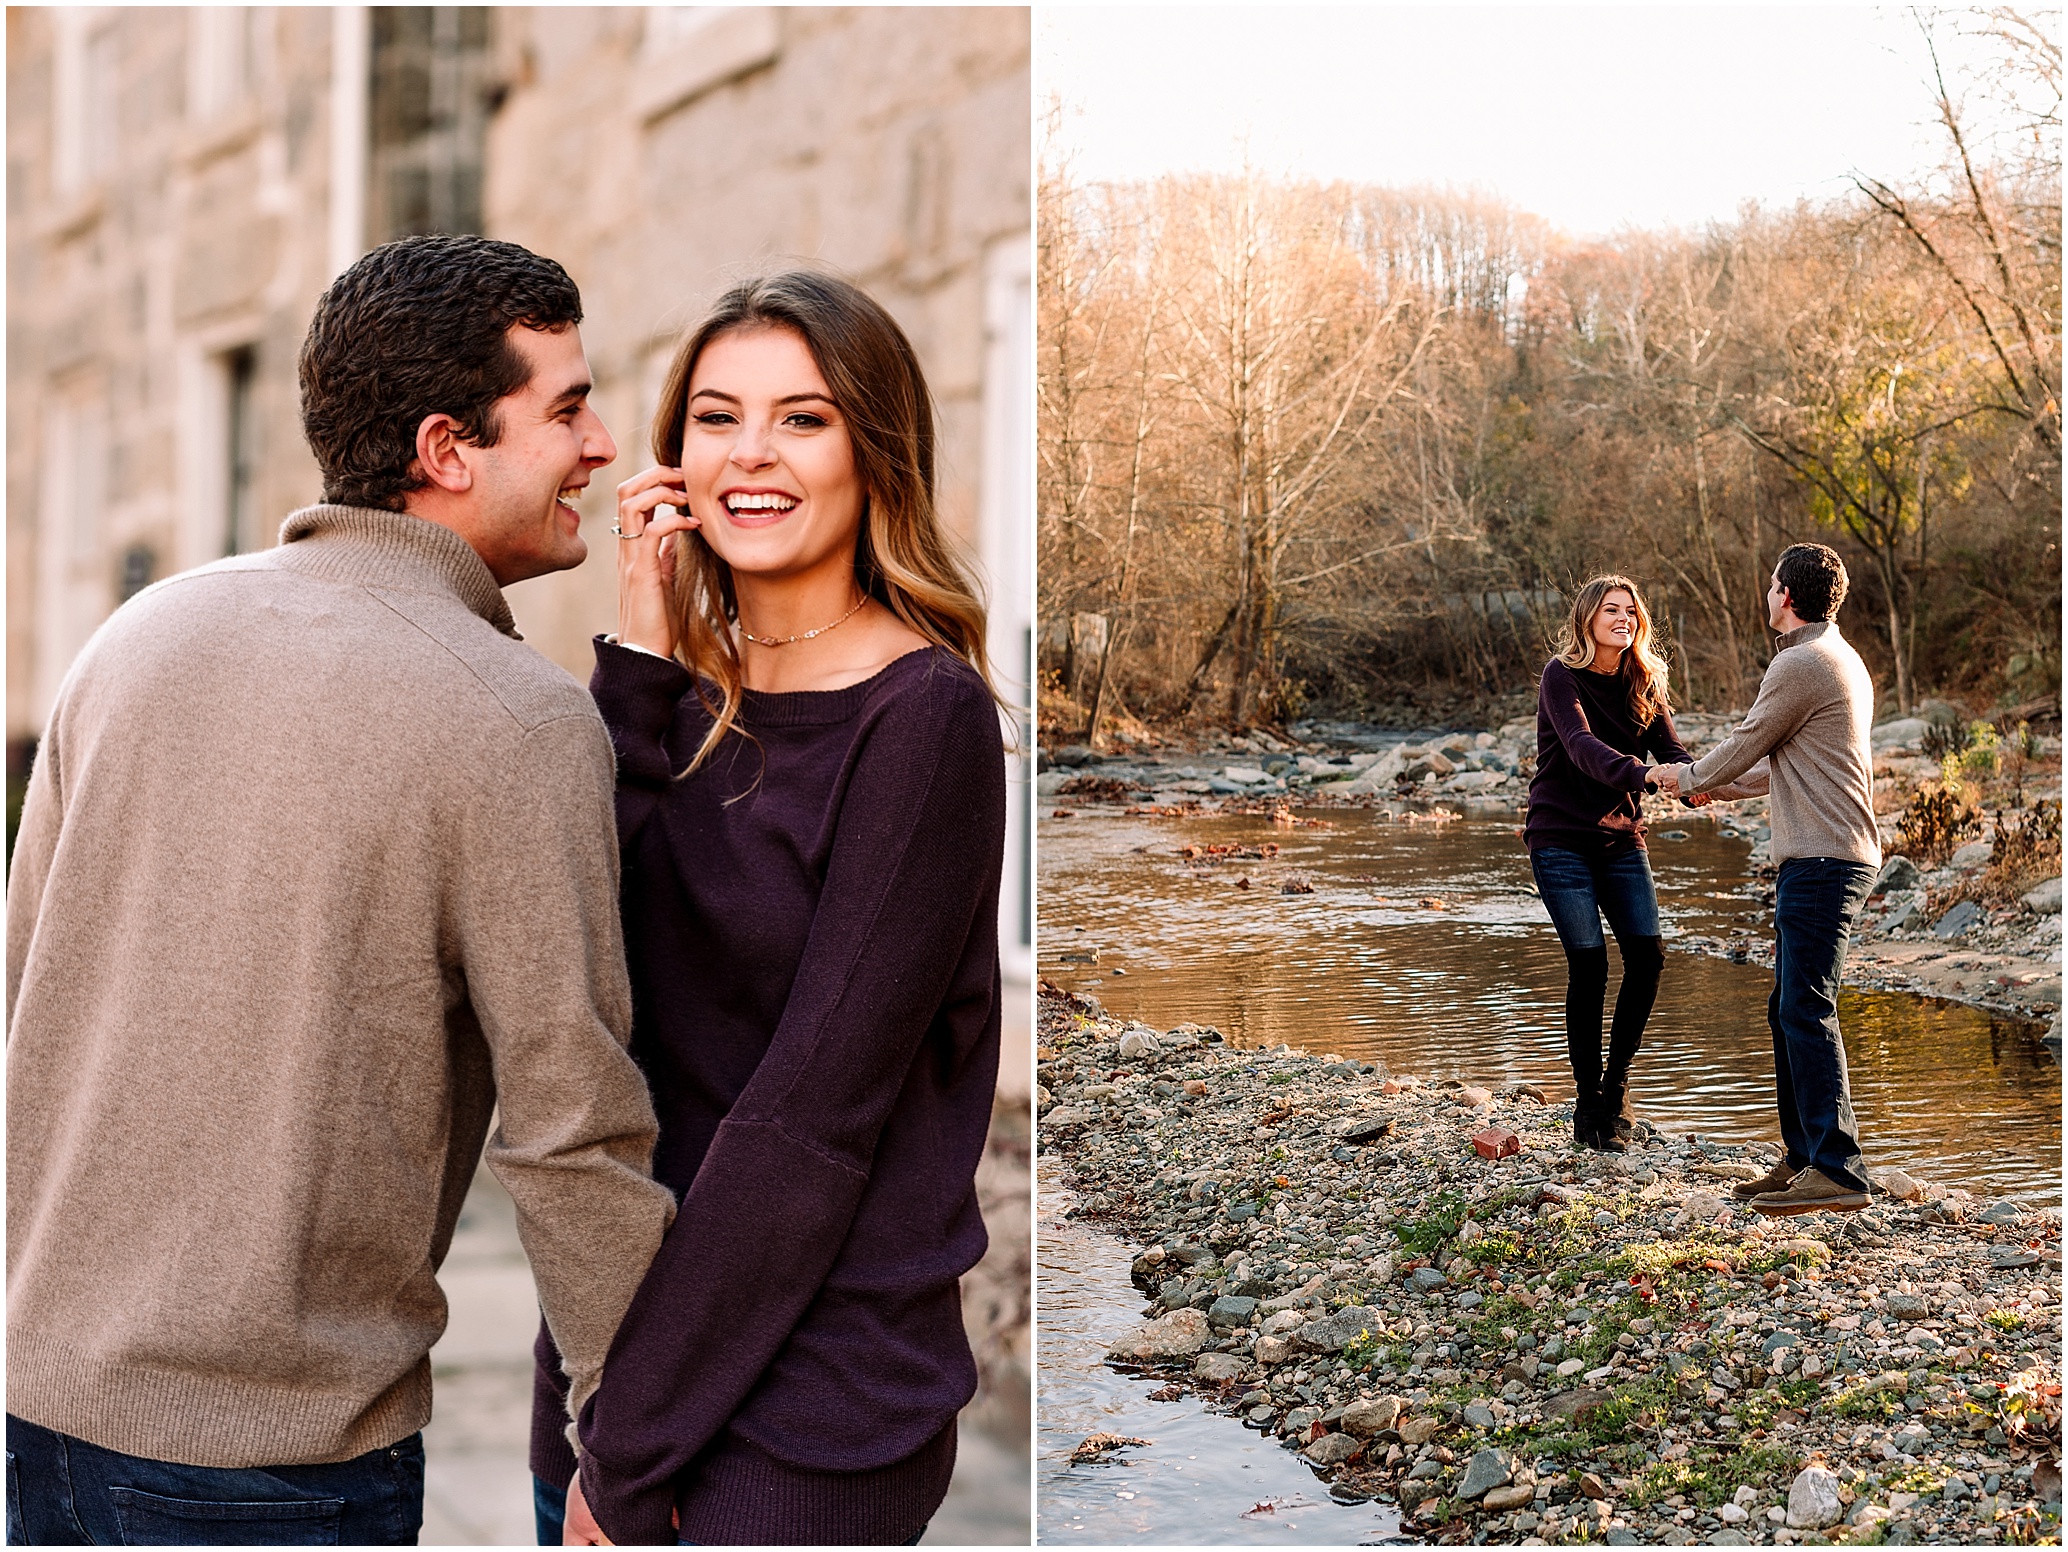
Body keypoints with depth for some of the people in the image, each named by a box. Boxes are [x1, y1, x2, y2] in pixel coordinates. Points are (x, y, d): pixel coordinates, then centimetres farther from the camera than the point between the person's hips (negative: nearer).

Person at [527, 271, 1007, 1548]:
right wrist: (638, 666, -11)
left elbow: (814, 1111, -16)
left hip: (808, 1407, -5)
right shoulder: (687, 700, 6)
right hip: (609, 1345, 6)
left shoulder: (924, 720, -13)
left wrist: (634, 1447, -13)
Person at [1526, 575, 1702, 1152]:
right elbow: (1582, 747, -28)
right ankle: (1588, 1106, 3)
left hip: (1621, 839, 5)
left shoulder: (1644, 683, 6)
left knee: (1647, 956, -6)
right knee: (1589, 964, -9)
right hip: (1562, 840, -5)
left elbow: (1670, 748, -6)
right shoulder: (1562, 677, -12)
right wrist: (1641, 773, -46)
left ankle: (1615, 1083, 13)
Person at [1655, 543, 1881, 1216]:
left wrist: (1690, 776, 17)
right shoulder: (1842, 660, 21)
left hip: (1821, 860, -10)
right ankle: (1804, 1158, 19)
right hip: (1831, 858, 10)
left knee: (1806, 1009, -12)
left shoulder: (1801, 664, -12)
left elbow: (1745, 747, -3)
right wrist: (1715, 785, 37)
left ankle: (1837, 1170, -15)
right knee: (1789, 1009, 14)